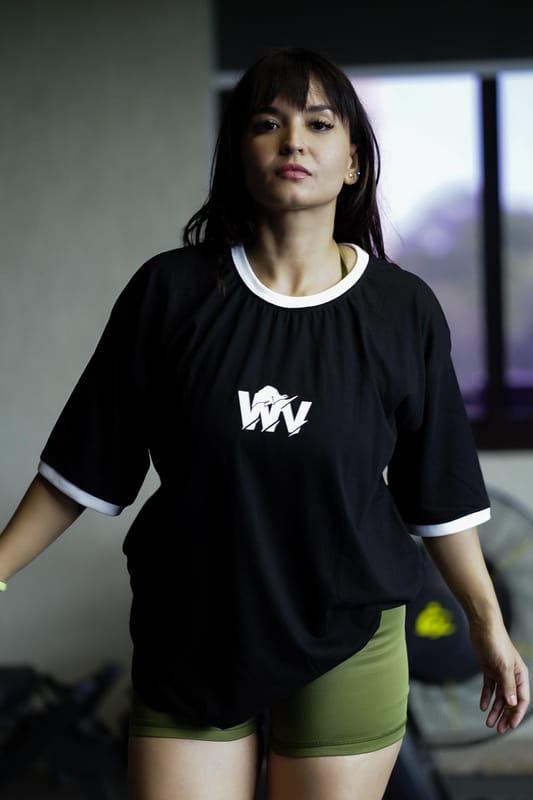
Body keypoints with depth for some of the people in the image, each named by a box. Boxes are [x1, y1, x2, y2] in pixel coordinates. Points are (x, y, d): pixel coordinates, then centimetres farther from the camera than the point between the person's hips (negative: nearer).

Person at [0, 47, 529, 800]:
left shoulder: (403, 311, -4)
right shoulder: (172, 292, -6)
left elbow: (438, 492, 4)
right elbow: (87, 462, 0)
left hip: (347, 642, 0)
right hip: (189, 641, 0)